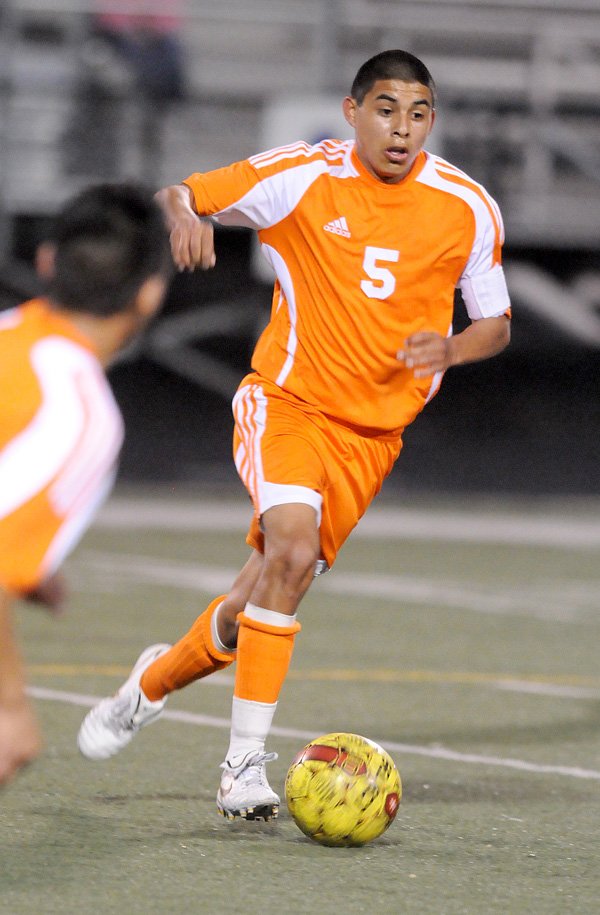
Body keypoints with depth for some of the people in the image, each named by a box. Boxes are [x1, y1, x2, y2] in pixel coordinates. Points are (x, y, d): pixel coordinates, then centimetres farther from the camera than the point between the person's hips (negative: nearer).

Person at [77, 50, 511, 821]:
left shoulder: (468, 209, -3)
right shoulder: (301, 178, -9)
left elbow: (495, 324, 8)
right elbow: (176, 195, -1)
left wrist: (448, 350, -15)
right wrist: (183, 218, -25)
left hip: (371, 432, 3)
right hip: (285, 401, -3)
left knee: (263, 598, 3)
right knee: (292, 545, -29)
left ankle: (154, 682, 34)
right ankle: (245, 762, -22)